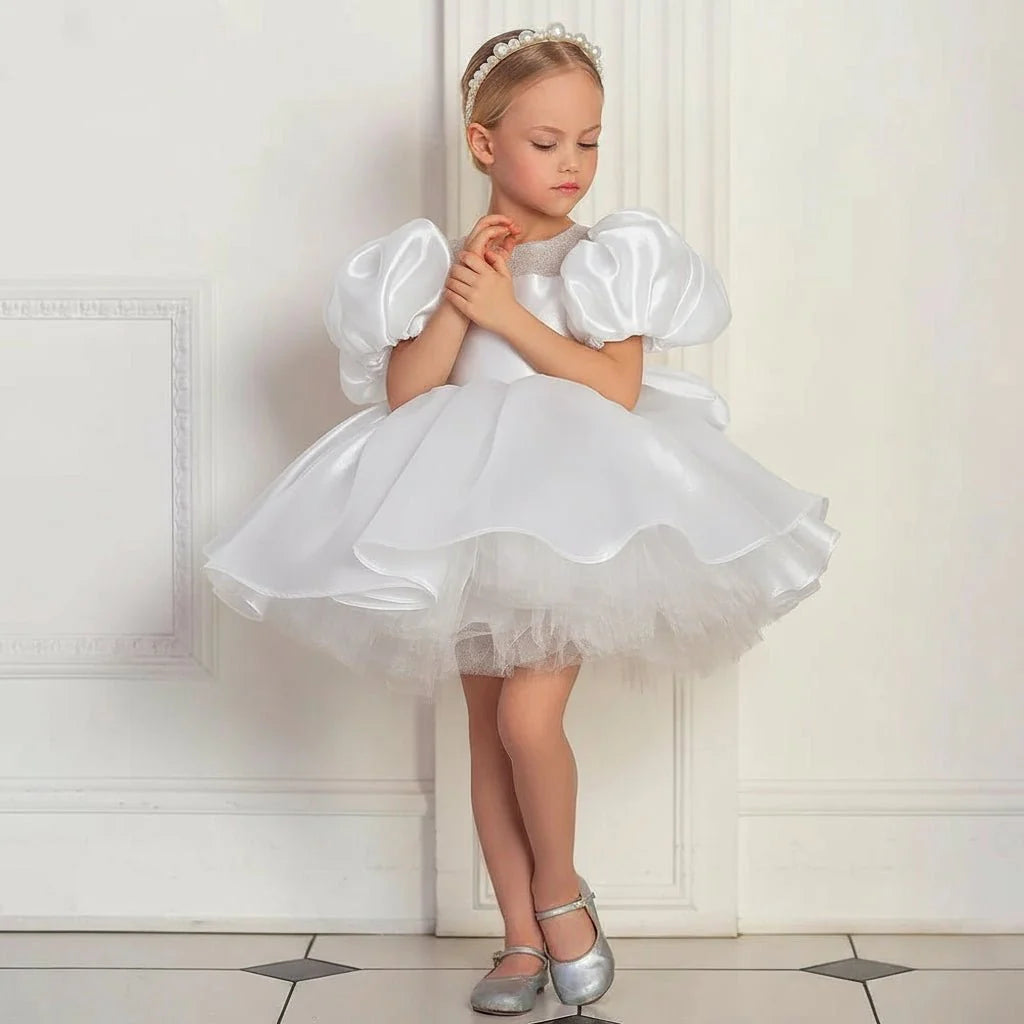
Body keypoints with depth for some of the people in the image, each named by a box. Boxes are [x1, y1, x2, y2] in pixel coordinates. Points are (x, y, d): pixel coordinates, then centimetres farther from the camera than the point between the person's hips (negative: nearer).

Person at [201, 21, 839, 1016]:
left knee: (529, 718, -16)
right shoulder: (437, 262, 5)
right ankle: (523, 937, 21)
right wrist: (458, 297, -13)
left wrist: (507, 311, -15)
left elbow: (619, 387, -12)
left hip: (575, 511, -3)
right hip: (465, 516, 3)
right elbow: (404, 392, -4)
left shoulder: (608, 256, 0)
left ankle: (562, 892, 12)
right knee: (487, 731, 8)